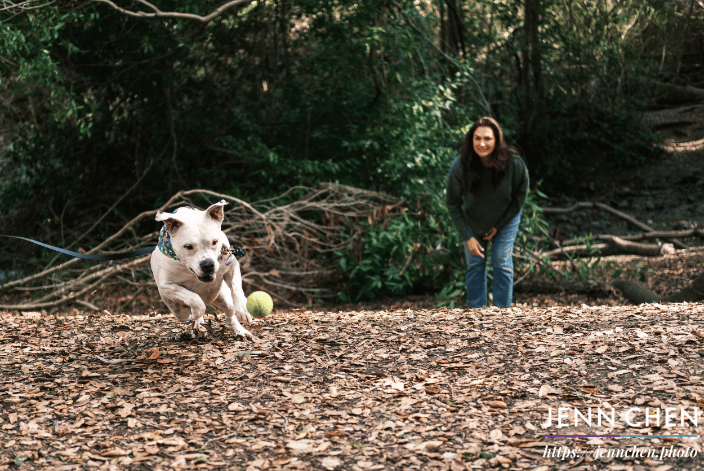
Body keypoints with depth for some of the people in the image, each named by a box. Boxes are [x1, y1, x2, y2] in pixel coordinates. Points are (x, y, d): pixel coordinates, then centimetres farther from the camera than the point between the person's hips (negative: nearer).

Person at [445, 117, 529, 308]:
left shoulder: (513, 162, -28)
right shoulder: (460, 166, -28)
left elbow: (521, 194, -9)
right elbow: (453, 204, -13)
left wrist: (499, 226, -10)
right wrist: (467, 237, -17)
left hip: (505, 220, 0)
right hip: (472, 221, 1)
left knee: (502, 264, -4)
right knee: (475, 265, 2)